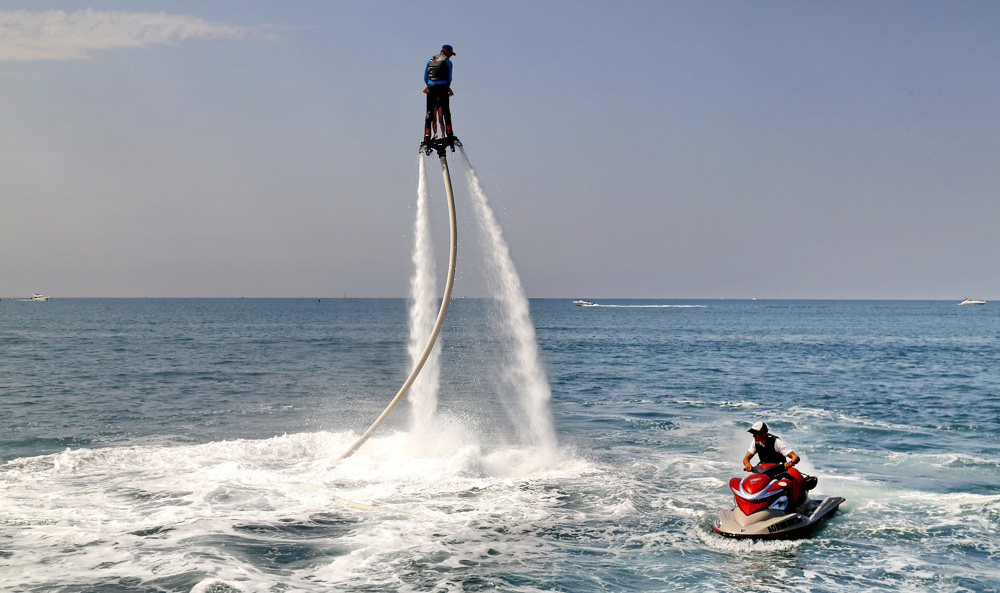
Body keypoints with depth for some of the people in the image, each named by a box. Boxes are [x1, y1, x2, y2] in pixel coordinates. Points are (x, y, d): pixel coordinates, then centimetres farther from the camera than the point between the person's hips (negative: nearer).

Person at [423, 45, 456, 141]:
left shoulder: (430, 60, 16)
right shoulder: (447, 62, 3)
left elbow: (425, 77, 15)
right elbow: (449, 78, 2)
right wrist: (448, 88, 17)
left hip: (431, 87, 3)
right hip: (442, 88, -3)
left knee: (429, 112, 3)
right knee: (446, 112, 3)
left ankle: (427, 135, -6)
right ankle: (448, 133, -5)